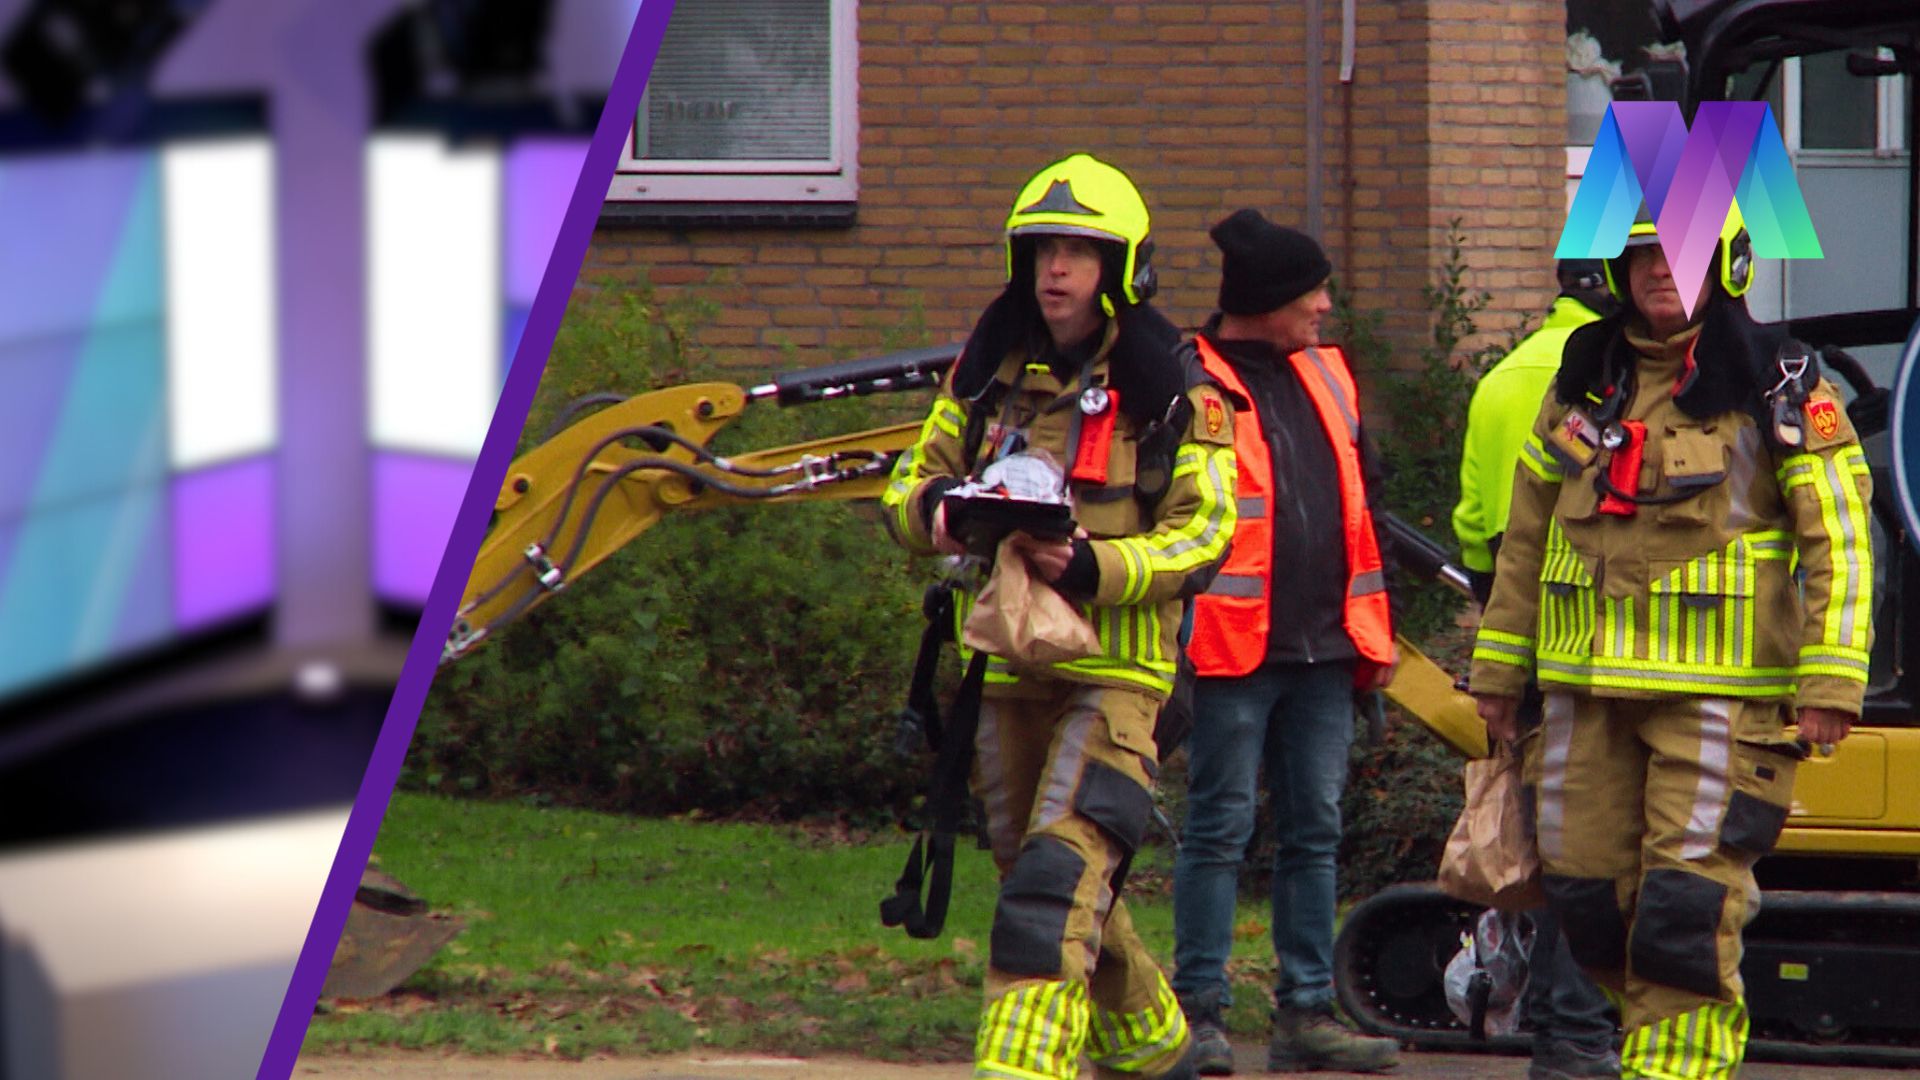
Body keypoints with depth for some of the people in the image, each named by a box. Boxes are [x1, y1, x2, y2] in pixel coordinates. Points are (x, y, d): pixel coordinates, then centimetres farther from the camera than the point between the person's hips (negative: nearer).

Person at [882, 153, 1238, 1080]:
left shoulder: (1171, 394, -5)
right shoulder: (989, 374, 10)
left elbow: (1205, 532, -8)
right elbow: (912, 482, 14)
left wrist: (1095, 569, -24)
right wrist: (933, 509, -11)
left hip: (1115, 671, -6)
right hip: (1008, 665, 6)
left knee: (1059, 875, -21)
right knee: (1054, 885, 17)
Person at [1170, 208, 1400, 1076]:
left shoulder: (1325, 376, 16)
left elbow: (1357, 505, 22)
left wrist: (1372, 636, 19)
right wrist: (1169, 638, -12)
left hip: (1323, 648, 7)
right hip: (1235, 647, -7)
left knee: (1315, 832, 8)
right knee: (1219, 830, -4)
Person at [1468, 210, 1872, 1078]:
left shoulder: (1777, 386, -3)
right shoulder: (1584, 380, 13)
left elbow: (1838, 538, -5)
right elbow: (1525, 533, 20)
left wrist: (1829, 683, -12)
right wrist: (1498, 667, 19)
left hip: (1718, 690, -5)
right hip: (1588, 689, 5)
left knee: (1689, 901, -11)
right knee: (1588, 894, 7)